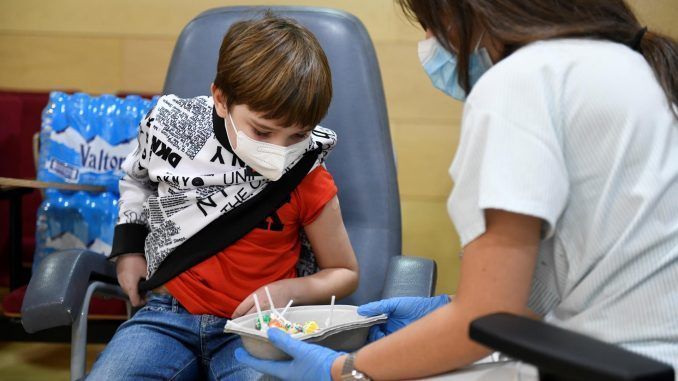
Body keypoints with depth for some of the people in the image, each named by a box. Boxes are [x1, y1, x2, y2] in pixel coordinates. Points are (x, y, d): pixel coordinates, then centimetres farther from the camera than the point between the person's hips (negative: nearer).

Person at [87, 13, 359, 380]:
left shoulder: (310, 181, -10)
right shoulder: (171, 125, -6)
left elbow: (345, 273, 5)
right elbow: (136, 176, 20)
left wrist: (287, 290, -13)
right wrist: (129, 246, 9)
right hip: (169, 315, 2)